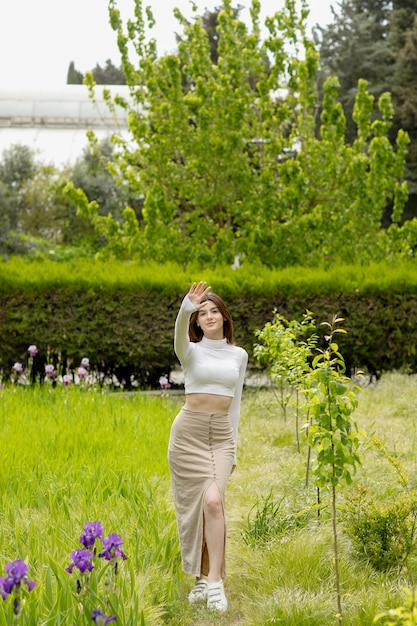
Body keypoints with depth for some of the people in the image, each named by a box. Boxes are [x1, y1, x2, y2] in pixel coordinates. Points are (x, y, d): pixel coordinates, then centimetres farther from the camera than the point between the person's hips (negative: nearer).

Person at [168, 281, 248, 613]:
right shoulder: (191, 351, 0)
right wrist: (186, 308, -46)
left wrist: (234, 447, 12)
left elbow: (235, 403, 14)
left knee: (213, 501, -16)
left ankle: (213, 580, -17)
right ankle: (203, 576, 9)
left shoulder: (238, 355, 10)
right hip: (189, 432, -2)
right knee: (201, 503, -6)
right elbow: (180, 334, -26)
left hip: (222, 434, 2)